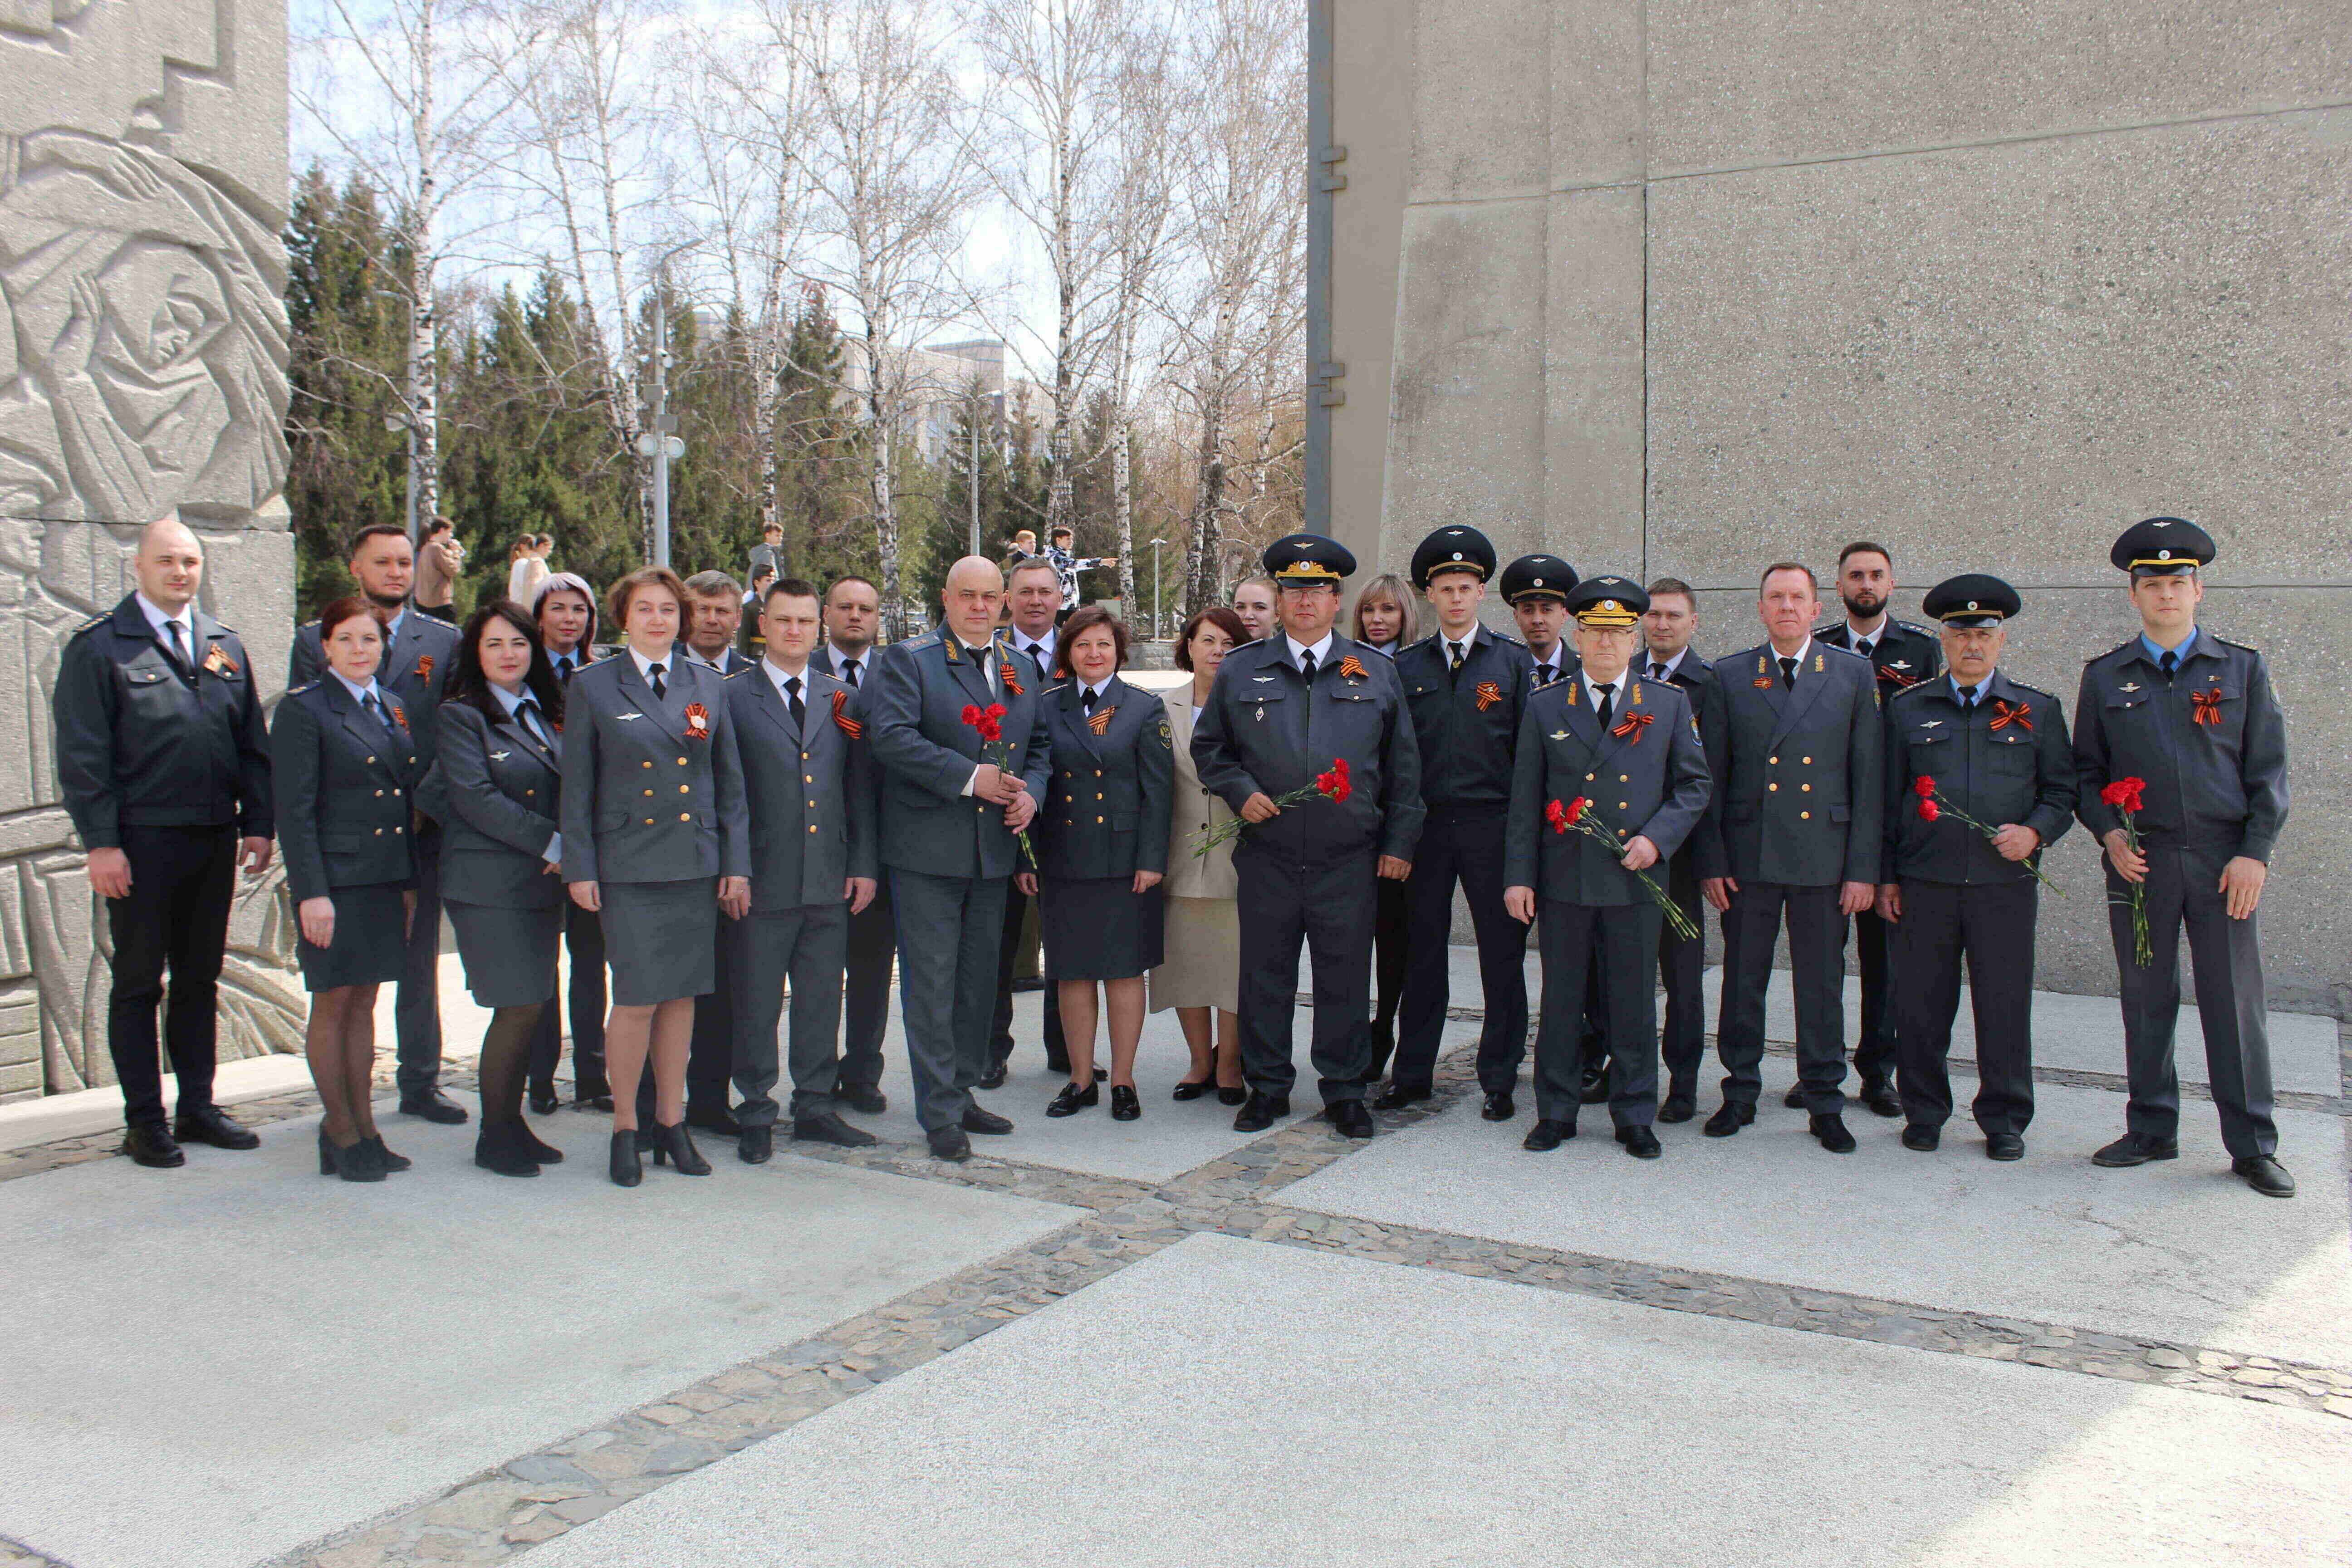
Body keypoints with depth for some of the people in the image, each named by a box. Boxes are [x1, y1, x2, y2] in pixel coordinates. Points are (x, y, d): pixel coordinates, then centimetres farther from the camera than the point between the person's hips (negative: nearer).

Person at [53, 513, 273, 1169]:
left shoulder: (225, 646, 12)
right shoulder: (98, 646, -3)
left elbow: (252, 743, 13)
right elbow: (81, 756, -7)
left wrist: (258, 823, 5)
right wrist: (100, 842, -12)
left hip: (214, 841, 5)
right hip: (142, 844, -5)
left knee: (200, 980, 13)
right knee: (138, 985, 5)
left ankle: (197, 1108, 23)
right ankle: (144, 1121, 13)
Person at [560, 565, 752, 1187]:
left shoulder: (707, 686, 10)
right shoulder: (592, 687, 2)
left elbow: (730, 781, 11)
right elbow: (577, 786, 2)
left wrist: (737, 863, 6)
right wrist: (579, 867, -3)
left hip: (697, 866, 3)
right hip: (629, 866, -3)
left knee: (682, 995, 8)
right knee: (637, 997, -6)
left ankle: (672, 1123, 20)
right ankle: (625, 1128, 11)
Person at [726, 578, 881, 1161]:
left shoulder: (842, 698, 12)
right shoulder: (733, 697, 0)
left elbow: (860, 786, 12)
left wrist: (865, 864, 6)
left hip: (829, 878, 4)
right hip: (763, 879, -3)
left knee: (822, 1000, 11)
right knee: (756, 1003, 5)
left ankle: (816, 1107, 23)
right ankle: (756, 1115, 17)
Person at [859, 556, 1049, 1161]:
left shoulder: (1020, 668, 15)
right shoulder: (907, 659, -4)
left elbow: (1040, 744, 18)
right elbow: (891, 735, -17)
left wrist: (1030, 791, -3)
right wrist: (970, 777, -22)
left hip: (995, 850, 6)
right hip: (928, 849, -6)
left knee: (979, 980, 14)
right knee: (931, 982, -2)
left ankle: (961, 1094, 27)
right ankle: (940, 1115, 6)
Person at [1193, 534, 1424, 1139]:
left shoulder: (1376, 673, 8)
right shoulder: (1239, 671, 8)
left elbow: (1403, 767, 9)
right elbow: (1208, 747, 14)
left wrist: (1398, 842, 3)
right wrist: (1239, 791, -4)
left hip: (1348, 860, 0)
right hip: (1266, 856, 1)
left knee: (1345, 976, 4)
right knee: (1266, 974, 7)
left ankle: (1344, 1090, 18)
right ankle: (1268, 1087, 21)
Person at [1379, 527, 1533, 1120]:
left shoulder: (1513, 661, 4)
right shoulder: (1407, 666, 8)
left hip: (1492, 826, -1)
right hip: (1425, 825, 2)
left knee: (1502, 954, 3)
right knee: (1421, 951, 8)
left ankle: (1499, 1080, 14)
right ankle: (1412, 1074, 20)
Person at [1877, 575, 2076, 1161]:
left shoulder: (2038, 710, 9)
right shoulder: (1908, 709, 9)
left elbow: (2062, 791, 10)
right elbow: (1888, 800, 10)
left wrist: (2034, 832, -10)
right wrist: (1887, 877, 5)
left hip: (2006, 882, 0)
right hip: (1924, 885, 0)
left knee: (2005, 1007, 2)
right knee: (1922, 1005, 4)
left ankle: (2004, 1120, 16)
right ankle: (1924, 1113, 18)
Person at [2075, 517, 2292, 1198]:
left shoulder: (2243, 669, 7)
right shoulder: (2105, 677, 9)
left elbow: (2268, 770, 4)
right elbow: (2086, 771, 11)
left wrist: (2254, 853, -6)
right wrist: (2109, 832, -6)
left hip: (2224, 860, -1)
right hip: (2140, 862, 1)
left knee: (2236, 1004, 1)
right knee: (2147, 1003, 6)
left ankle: (2252, 1147, 10)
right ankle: (2151, 1130, 17)